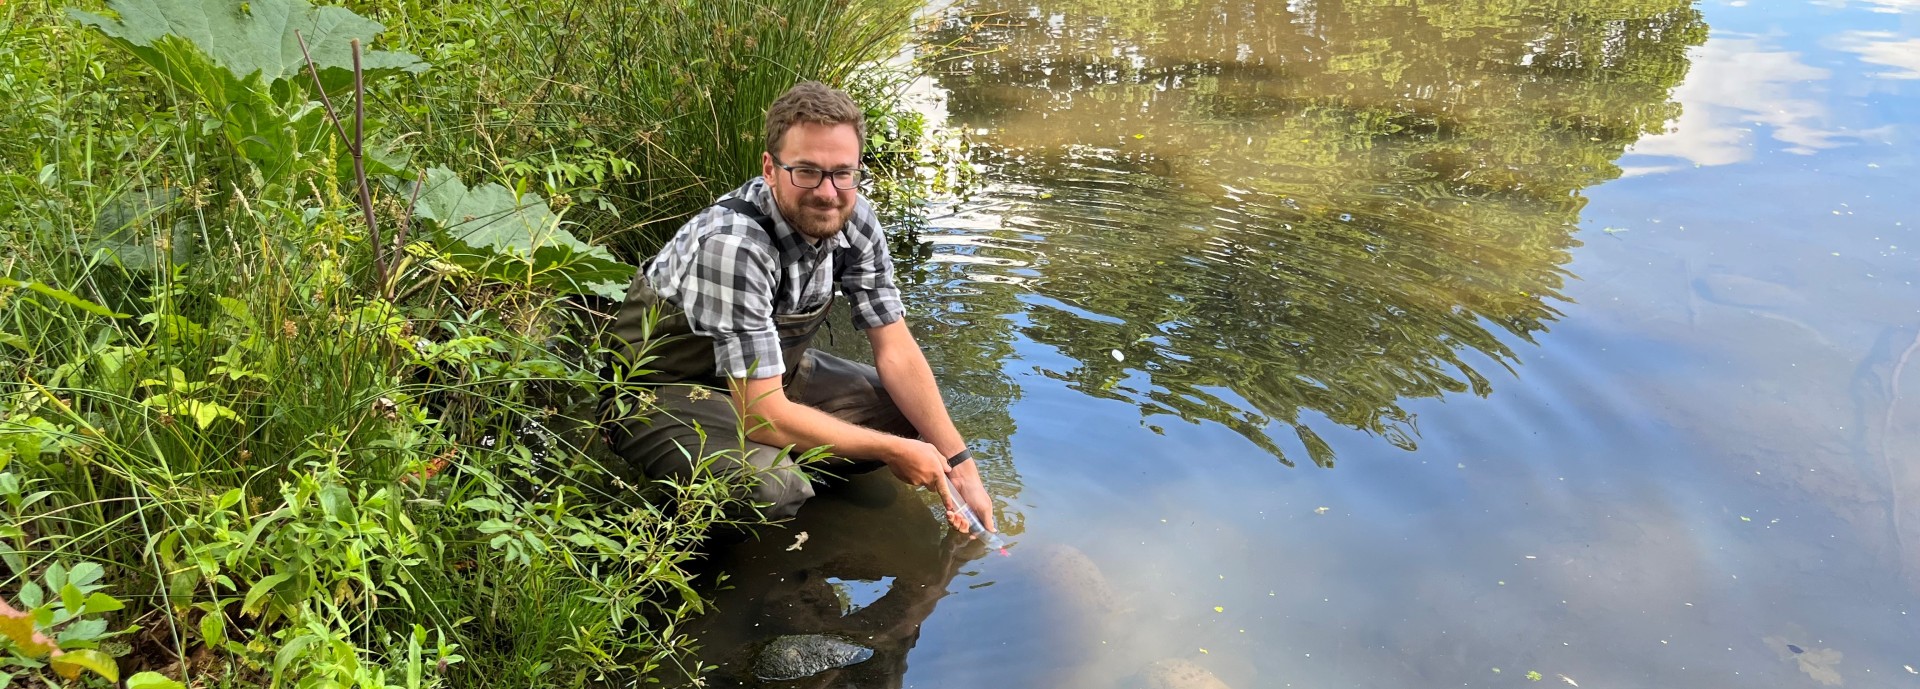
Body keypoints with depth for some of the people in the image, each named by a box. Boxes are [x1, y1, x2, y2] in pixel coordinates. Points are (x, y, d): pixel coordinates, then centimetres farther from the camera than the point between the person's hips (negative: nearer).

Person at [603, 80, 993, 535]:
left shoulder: (852, 219, -13)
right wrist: (893, 452, -23)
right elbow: (762, 415, -33)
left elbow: (896, 349, -7)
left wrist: (960, 466, -13)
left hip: (766, 376, 7)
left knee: (911, 413, -5)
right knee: (770, 488, -34)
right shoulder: (733, 245, -35)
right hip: (663, 391, -7)